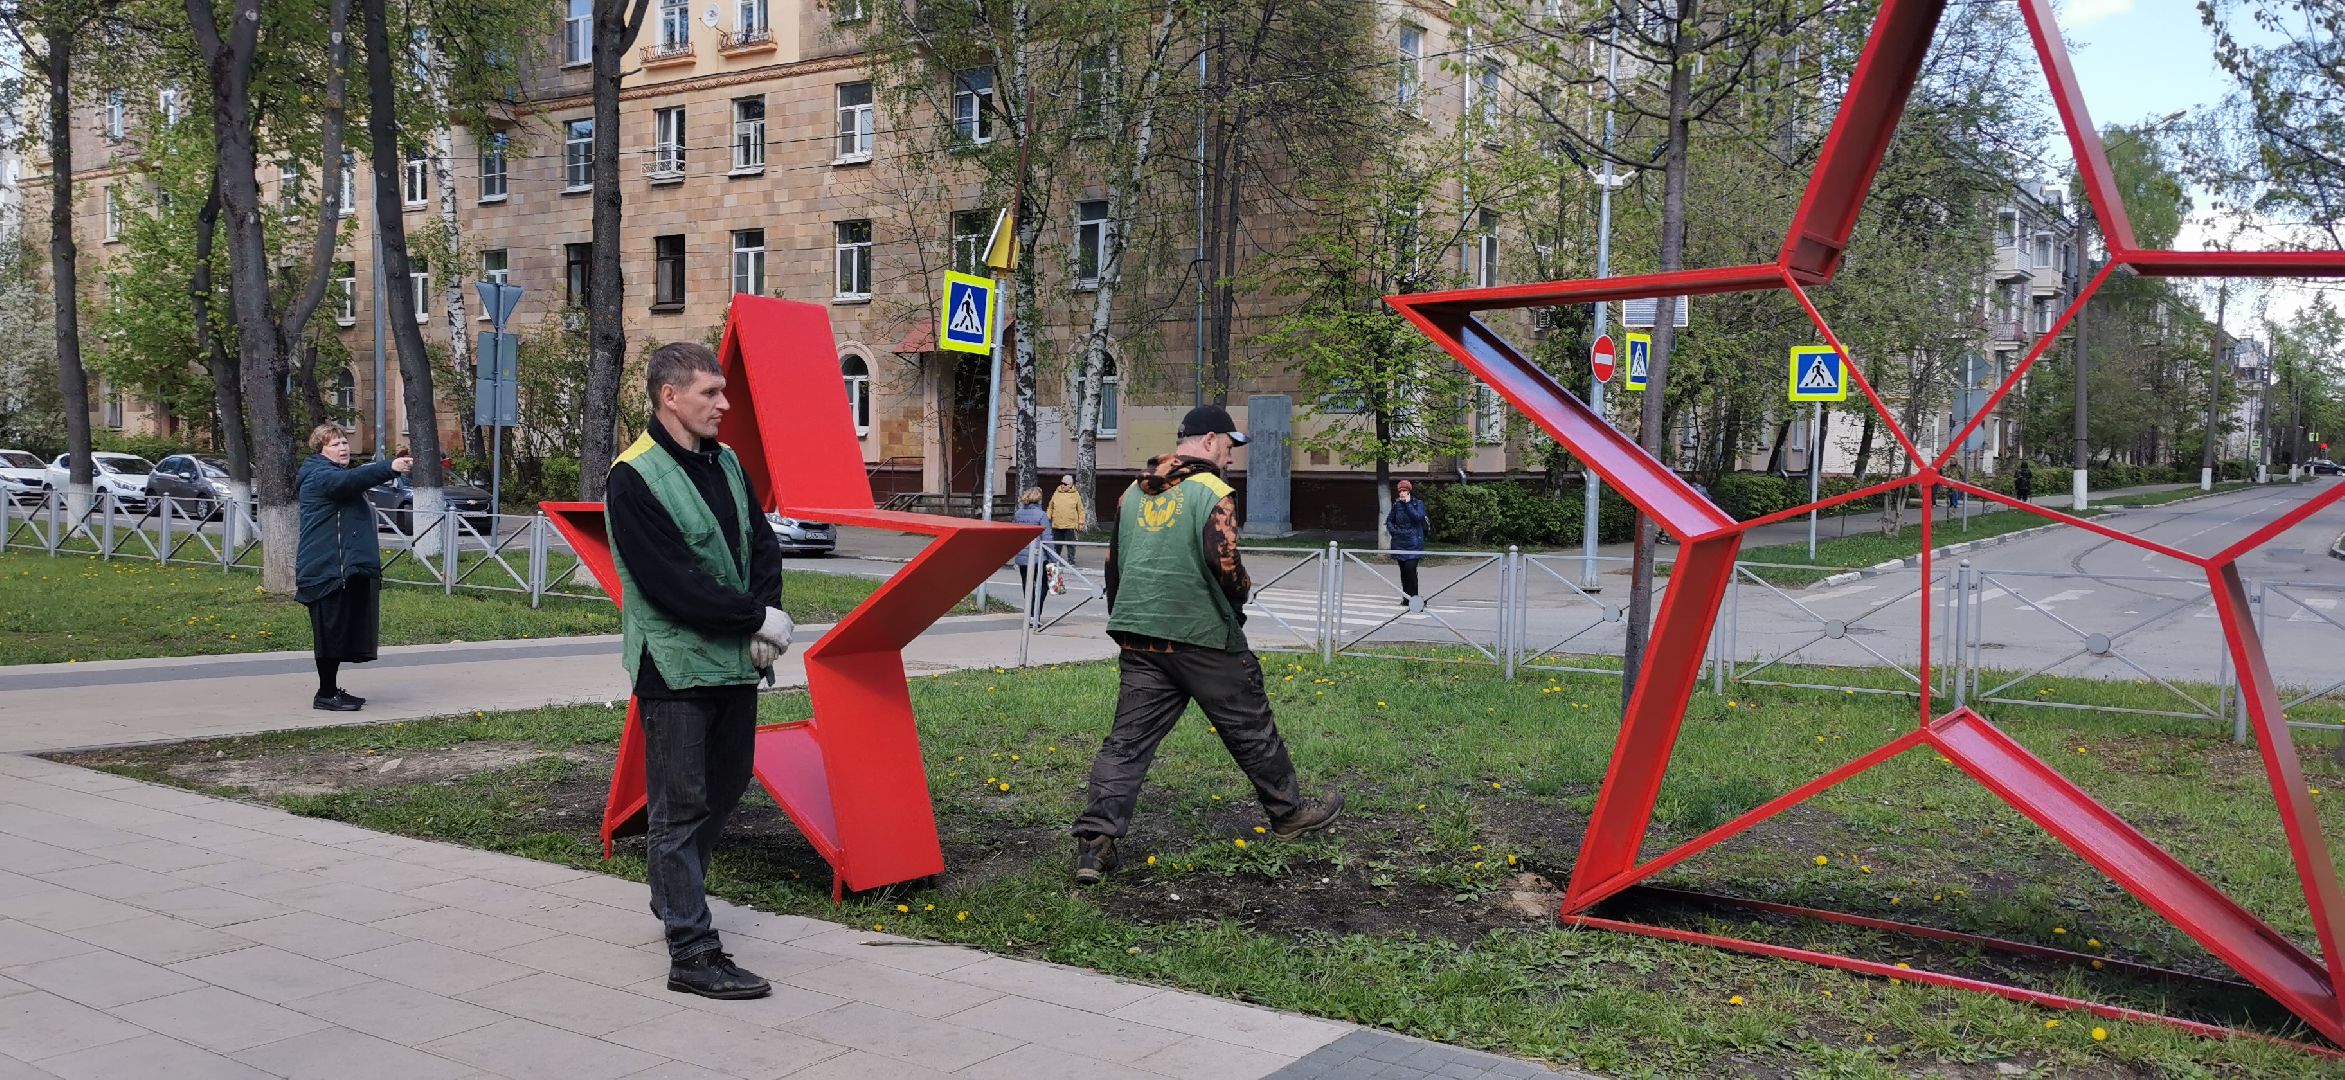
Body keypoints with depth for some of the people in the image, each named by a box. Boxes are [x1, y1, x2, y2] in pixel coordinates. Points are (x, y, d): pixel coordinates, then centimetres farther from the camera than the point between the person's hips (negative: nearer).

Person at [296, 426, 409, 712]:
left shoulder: (335, 474, 24)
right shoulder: (319, 475, -12)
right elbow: (350, 479, -31)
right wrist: (390, 467, -45)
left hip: (346, 568, 10)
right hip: (328, 568, -10)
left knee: (343, 632, 13)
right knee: (332, 631, -7)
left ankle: (332, 690, 21)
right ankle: (325, 695, -1)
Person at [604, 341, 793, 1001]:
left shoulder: (726, 463, 10)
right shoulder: (634, 481, -14)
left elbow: (763, 546, 10)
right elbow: (673, 584, -20)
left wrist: (766, 620, -8)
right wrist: (759, 618, -15)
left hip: (737, 661, 8)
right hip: (677, 667, -8)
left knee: (727, 785, 19)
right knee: (681, 806, -2)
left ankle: (675, 892, 41)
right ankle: (693, 954, 3)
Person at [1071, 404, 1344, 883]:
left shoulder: (1134, 492, 13)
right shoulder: (1212, 492, -10)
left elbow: (1113, 562, 18)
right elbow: (1224, 562, -21)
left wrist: (1122, 619, 27)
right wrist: (1243, 589, 0)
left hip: (1140, 640, 6)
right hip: (1202, 637, -6)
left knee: (1128, 738, 3)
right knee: (1250, 728, 11)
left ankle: (1094, 843, -6)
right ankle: (1289, 813, 28)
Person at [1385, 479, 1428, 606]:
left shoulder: (1418, 504, 0)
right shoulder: (1397, 505, 9)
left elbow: (1418, 517, -18)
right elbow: (1389, 521, 19)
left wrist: (1408, 504, -15)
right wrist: (1393, 530, 3)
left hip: (1413, 542, -4)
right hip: (1400, 542, 4)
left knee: (1410, 568, -17)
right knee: (1403, 570, 7)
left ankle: (1413, 597, -11)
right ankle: (1405, 598, 14)